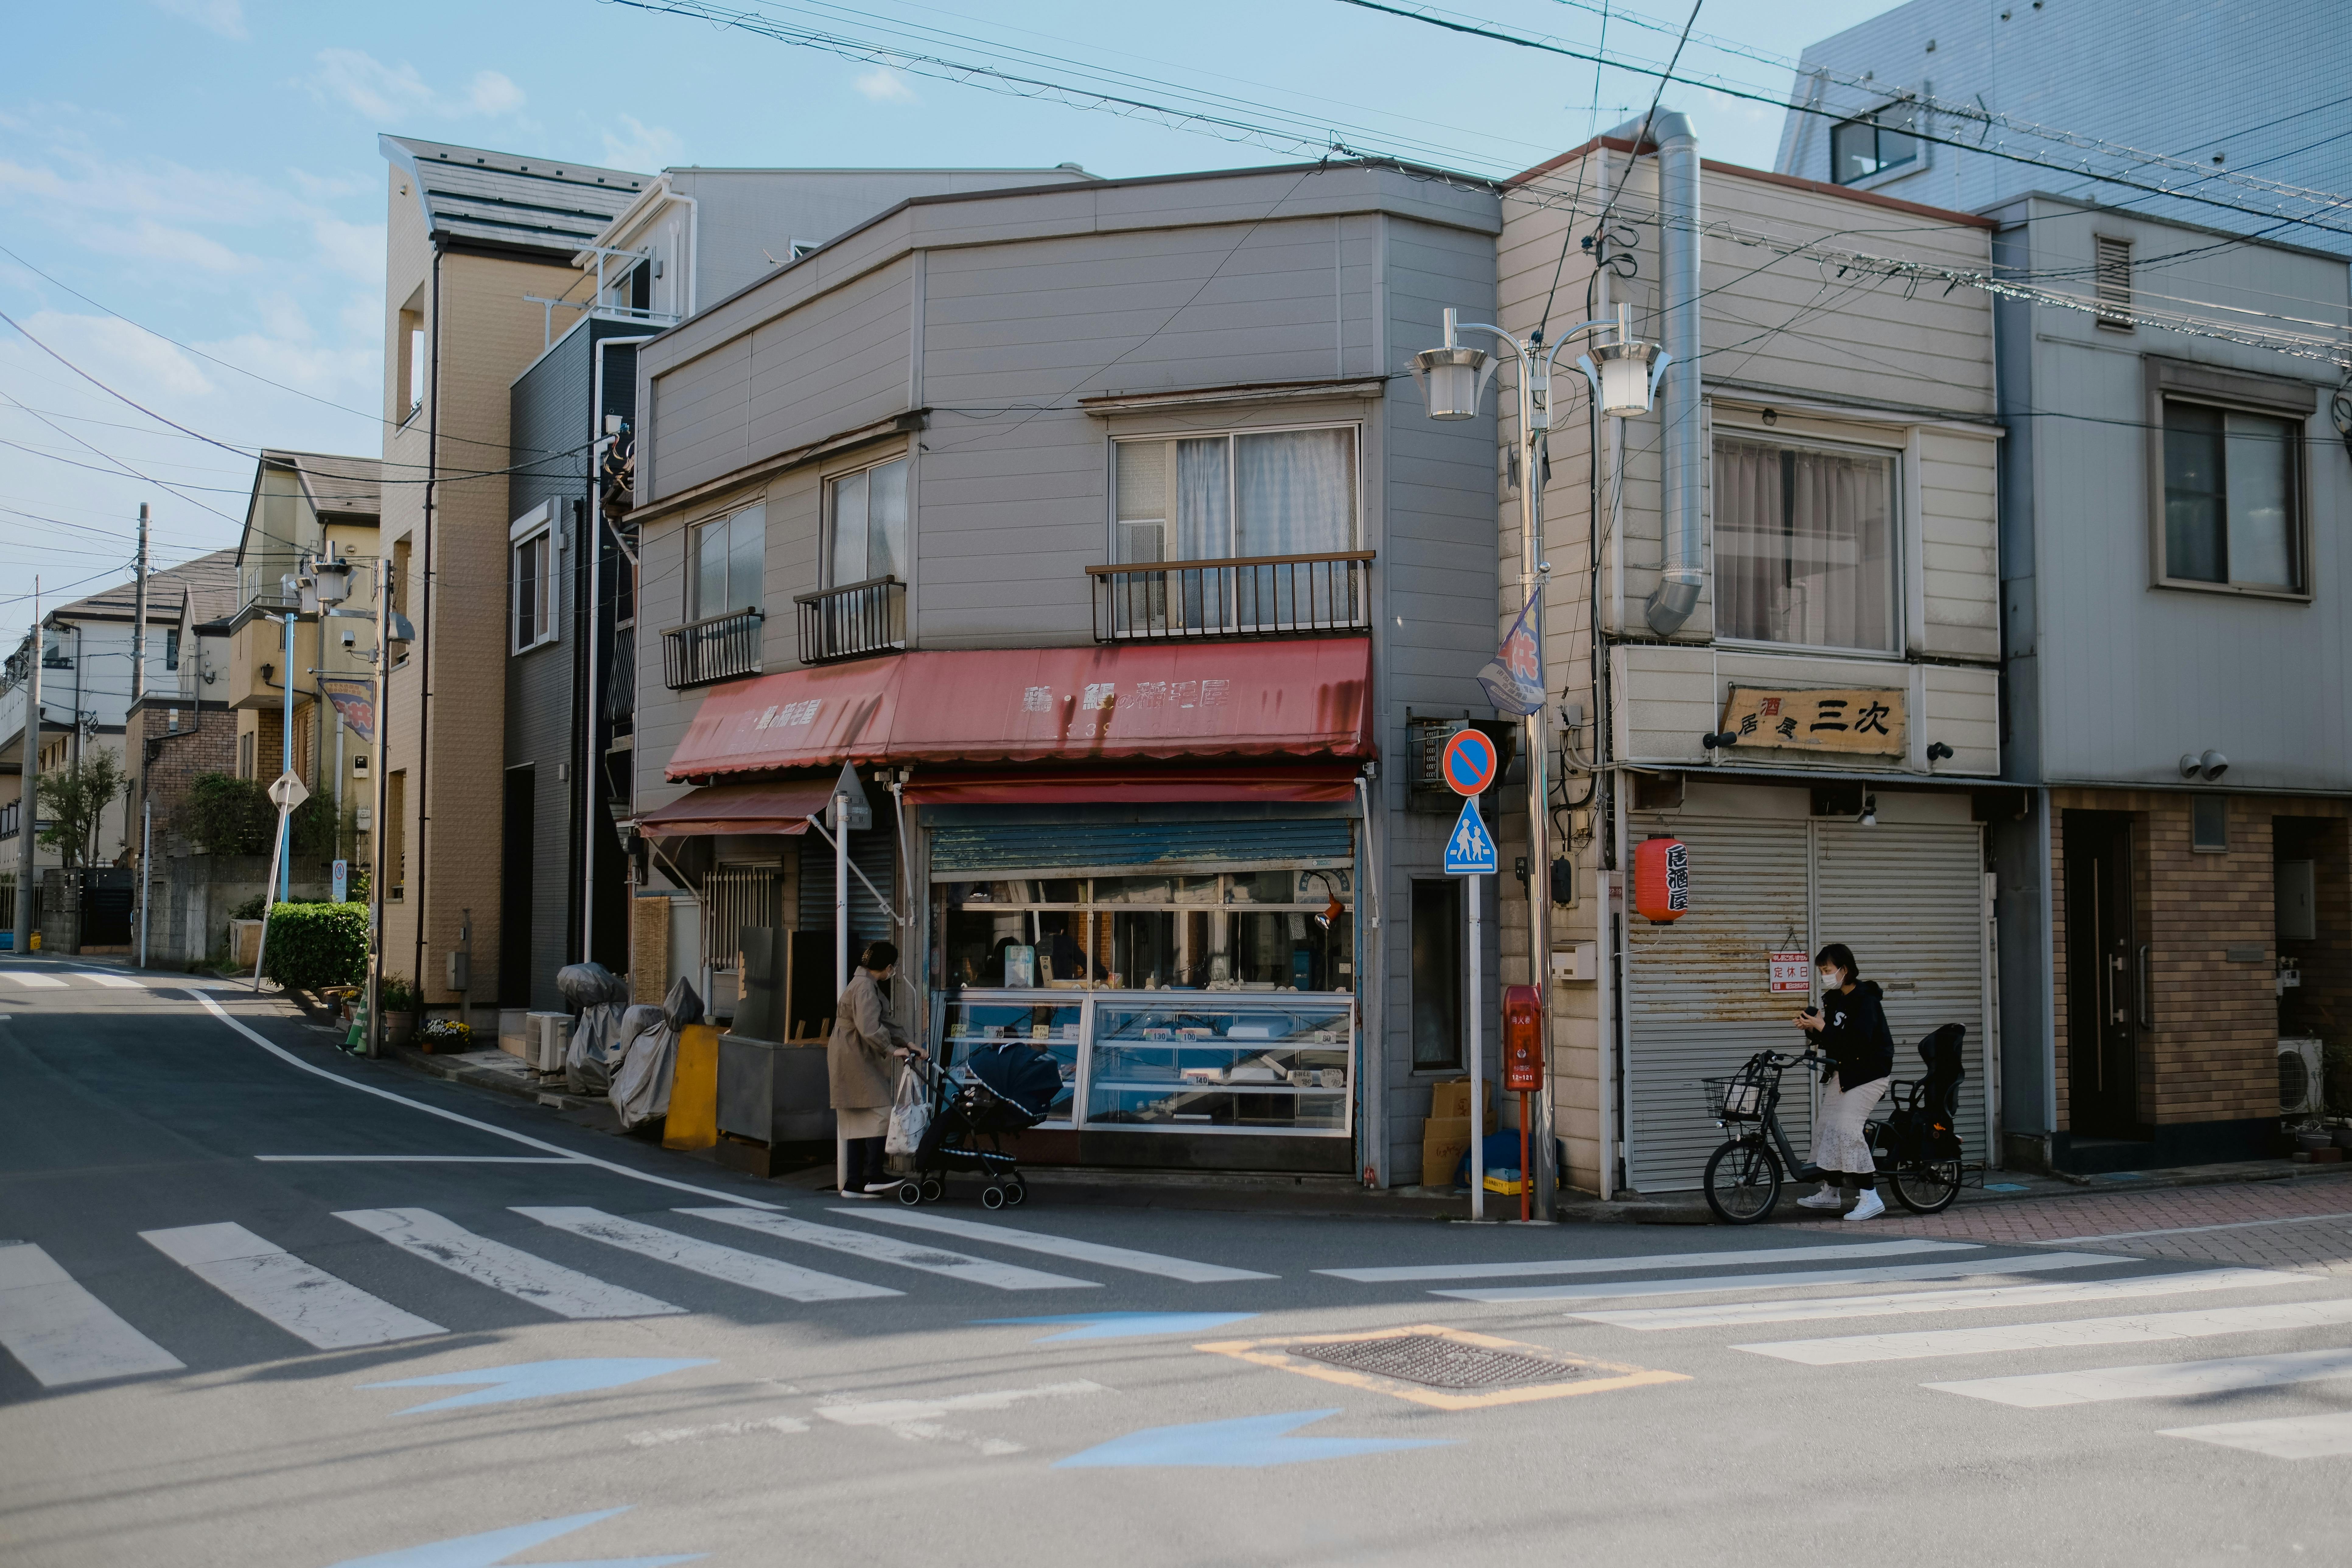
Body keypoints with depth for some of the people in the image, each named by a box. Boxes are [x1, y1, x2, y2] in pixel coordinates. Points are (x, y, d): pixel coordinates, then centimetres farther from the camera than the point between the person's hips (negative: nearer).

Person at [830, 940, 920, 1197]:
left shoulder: (870, 985, 17)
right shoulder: (865, 987, -17)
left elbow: (886, 1021, 20)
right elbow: (869, 1028, -27)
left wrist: (906, 1043, 11)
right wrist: (892, 1051, -22)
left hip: (857, 1060, 11)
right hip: (854, 1058, -11)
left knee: (859, 1121, 9)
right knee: (879, 1113, -9)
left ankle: (854, 1183, 10)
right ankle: (873, 1176, -9)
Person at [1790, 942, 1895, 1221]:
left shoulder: (1865, 999, -18)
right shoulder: (1833, 999, 9)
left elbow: (1857, 1041, -29)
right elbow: (1829, 1040, 12)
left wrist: (1822, 1028, -26)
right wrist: (1811, 1028, -6)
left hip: (1869, 1071, -9)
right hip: (1843, 1072, 9)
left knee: (1847, 1127, -18)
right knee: (1825, 1126, 11)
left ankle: (1870, 1198, -14)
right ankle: (1830, 1192, 26)